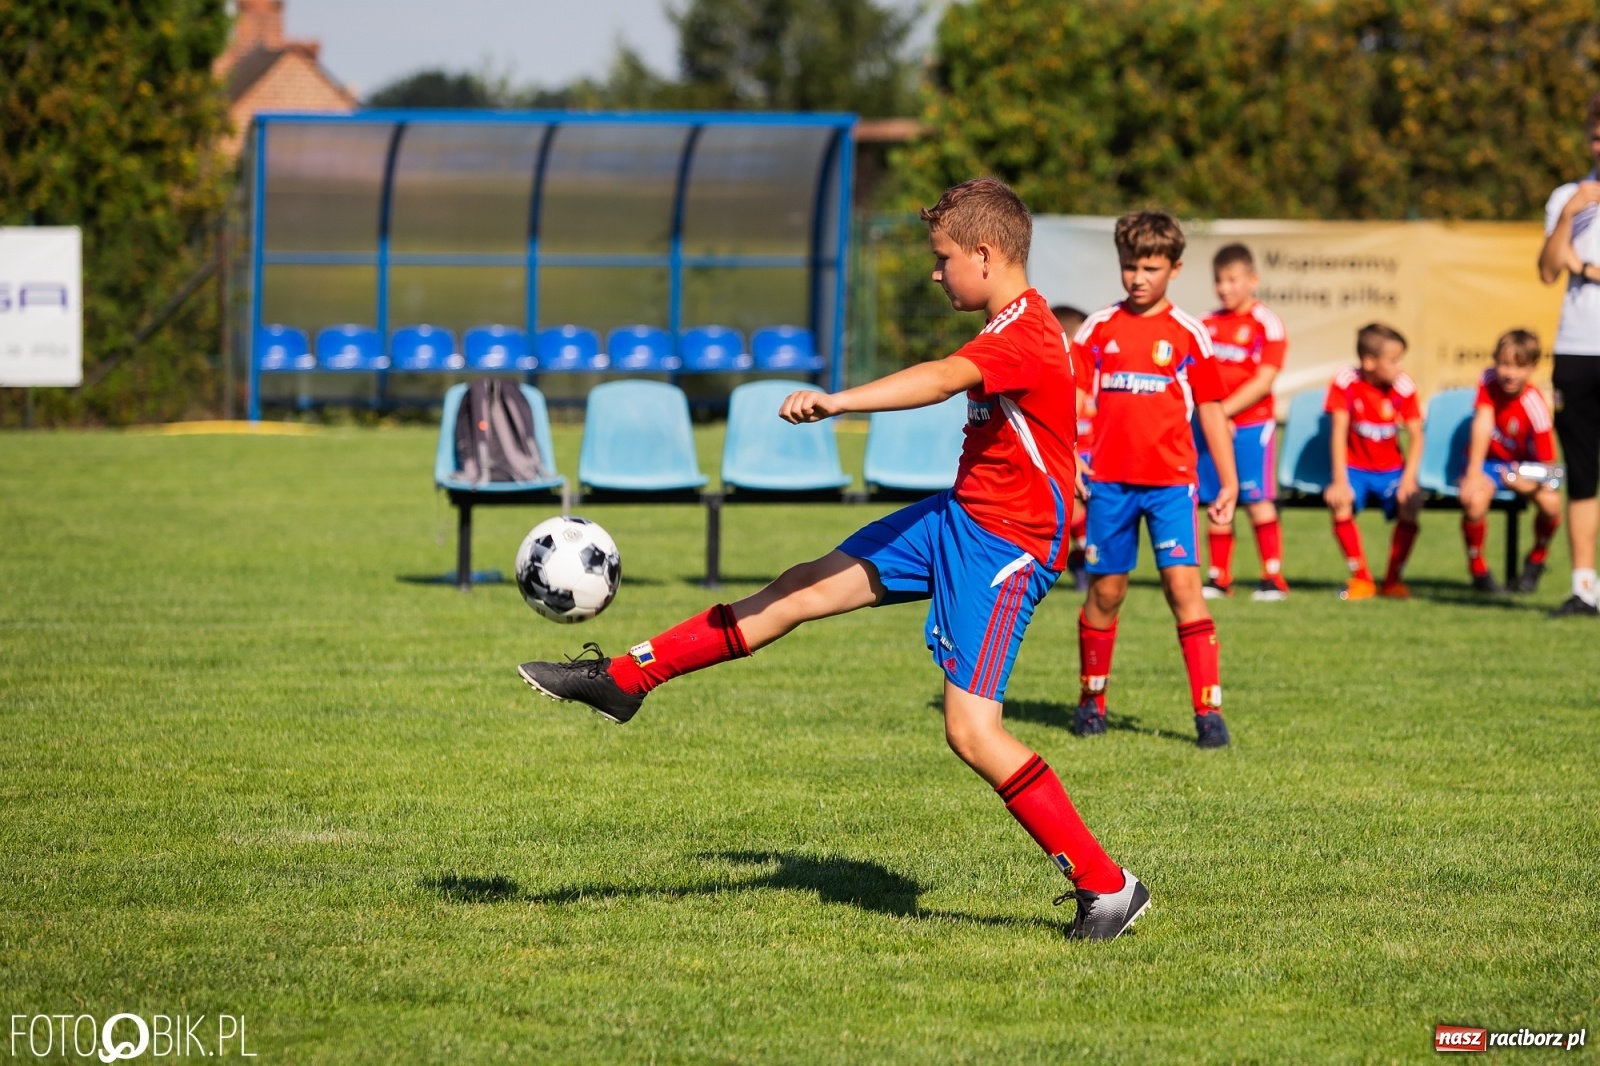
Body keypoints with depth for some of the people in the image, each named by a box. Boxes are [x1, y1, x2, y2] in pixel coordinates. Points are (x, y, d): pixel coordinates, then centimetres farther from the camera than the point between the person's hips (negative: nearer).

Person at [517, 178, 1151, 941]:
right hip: (959, 515, 10)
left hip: (1003, 547, -10)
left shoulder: (1023, 335, -23)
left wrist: (839, 401, -54)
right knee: (806, 587, 9)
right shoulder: (1016, 328, 10)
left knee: (971, 731, -15)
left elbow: (942, 379, -42)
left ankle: (1108, 888, -7)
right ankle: (625, 679, 17)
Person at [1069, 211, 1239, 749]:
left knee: (1183, 584, -12)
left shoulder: (1188, 334, 2)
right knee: (1106, 590, 8)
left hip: (1170, 481, -2)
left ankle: (1209, 709, -12)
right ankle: (1091, 700, 25)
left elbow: (1211, 410, 7)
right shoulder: (1099, 328, 5)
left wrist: (1228, 482, 5)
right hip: (1108, 478, 2)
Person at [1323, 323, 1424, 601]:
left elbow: (1416, 436, -11)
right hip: (1354, 466, -1)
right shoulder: (1346, 382, -14)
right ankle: (1361, 578, -12)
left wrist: (1408, 479, -24)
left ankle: (1393, 579, -7)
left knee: (1410, 504, -26)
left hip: (1391, 468, 1)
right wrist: (1340, 481, -24)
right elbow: (1339, 431, -16)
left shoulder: (1403, 386, -10)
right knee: (1339, 503, -30)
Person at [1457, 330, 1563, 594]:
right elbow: (1483, 423, -23)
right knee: (1474, 498, -33)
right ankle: (1477, 569, -7)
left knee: (1551, 503, -29)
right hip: (1488, 460, 1)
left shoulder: (1534, 407, -23)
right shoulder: (1489, 381, -15)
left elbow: (1546, 463, -22)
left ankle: (1536, 560, 6)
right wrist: (1473, 473, -31)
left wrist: (1529, 484, -44)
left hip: (1523, 466, -1)